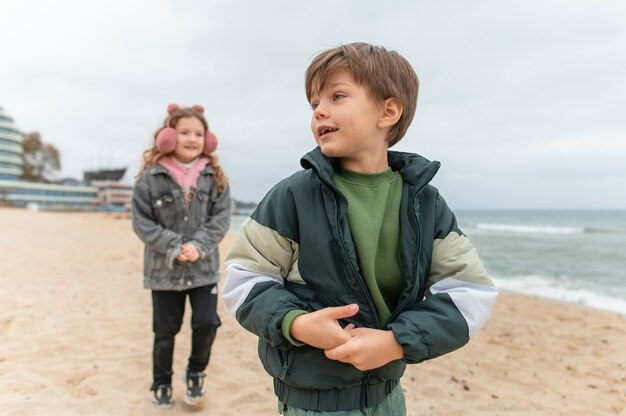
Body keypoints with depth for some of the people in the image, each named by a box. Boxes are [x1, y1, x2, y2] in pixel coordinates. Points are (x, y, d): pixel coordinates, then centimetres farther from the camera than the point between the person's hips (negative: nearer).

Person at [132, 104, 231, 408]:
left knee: (206, 323, -3)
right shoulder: (151, 176, -8)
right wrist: (174, 247, -17)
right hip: (164, 269, -1)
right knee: (165, 331, 11)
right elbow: (142, 222, -8)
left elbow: (221, 218, -4)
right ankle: (161, 383, 35)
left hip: (204, 268, 1)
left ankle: (196, 372, 28)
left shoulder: (215, 176, -2)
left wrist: (198, 246, -17)